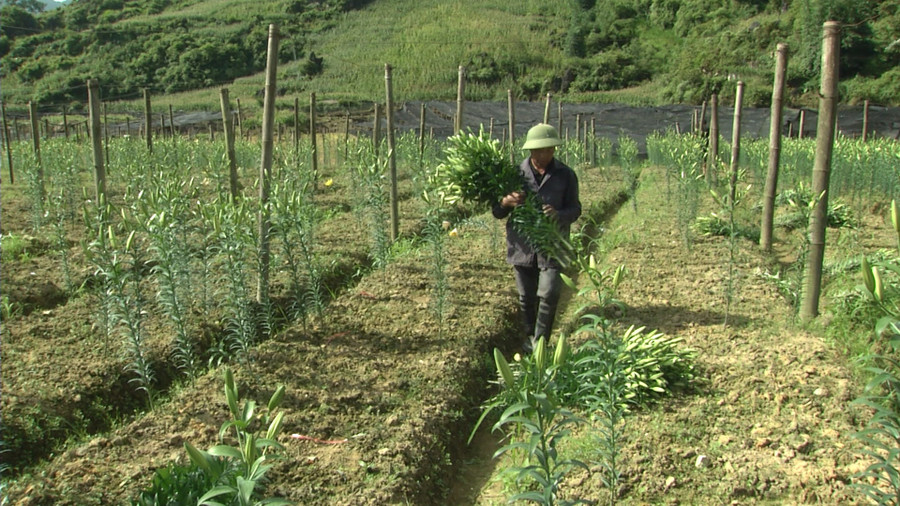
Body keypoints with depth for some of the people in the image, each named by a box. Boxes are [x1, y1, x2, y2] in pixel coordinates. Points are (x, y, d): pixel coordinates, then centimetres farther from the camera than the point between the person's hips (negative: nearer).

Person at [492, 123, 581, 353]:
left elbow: (575, 209, 2)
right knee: (526, 297, 13)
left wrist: (558, 214, -22)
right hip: (522, 246, 2)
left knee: (549, 295, -9)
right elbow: (498, 213, 2)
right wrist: (506, 203, -23)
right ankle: (529, 338, 34)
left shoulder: (566, 175, -2)